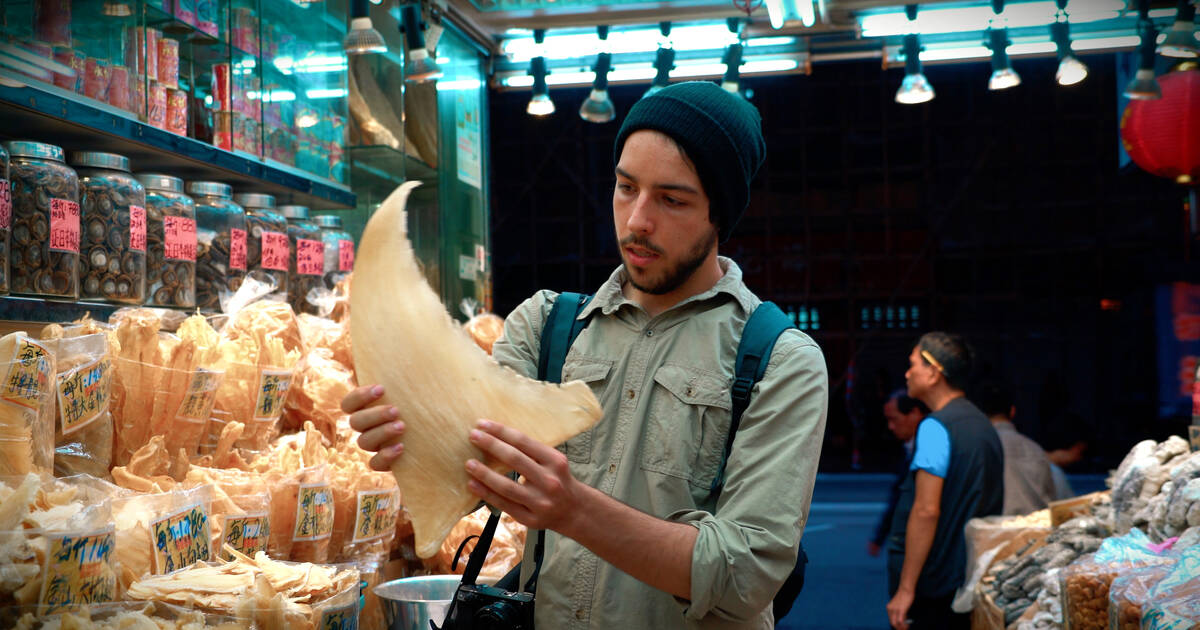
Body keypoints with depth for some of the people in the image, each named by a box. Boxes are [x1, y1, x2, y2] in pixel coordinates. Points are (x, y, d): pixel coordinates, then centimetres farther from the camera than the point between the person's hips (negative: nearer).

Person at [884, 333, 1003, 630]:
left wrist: (905, 589, -20)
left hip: (931, 584, -8)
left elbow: (926, 510, -21)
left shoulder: (935, 427, -15)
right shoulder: (984, 425, 12)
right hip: (972, 580, 8)